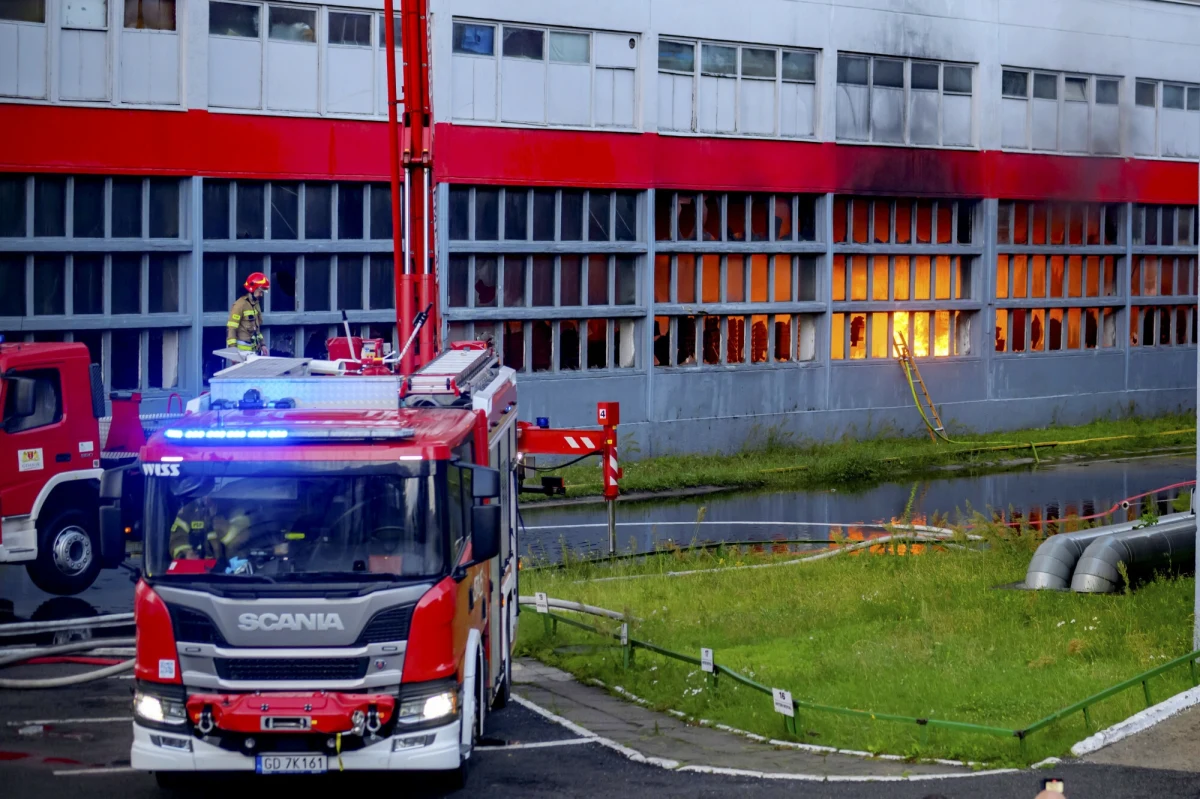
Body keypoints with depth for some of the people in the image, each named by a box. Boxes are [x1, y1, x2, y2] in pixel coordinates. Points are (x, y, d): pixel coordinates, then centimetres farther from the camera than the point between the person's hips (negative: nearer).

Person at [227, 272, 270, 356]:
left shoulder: (256, 304, 13)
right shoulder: (240, 304, -13)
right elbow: (231, 328, -15)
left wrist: (262, 344, 20)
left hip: (254, 349, 9)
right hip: (242, 350, -9)